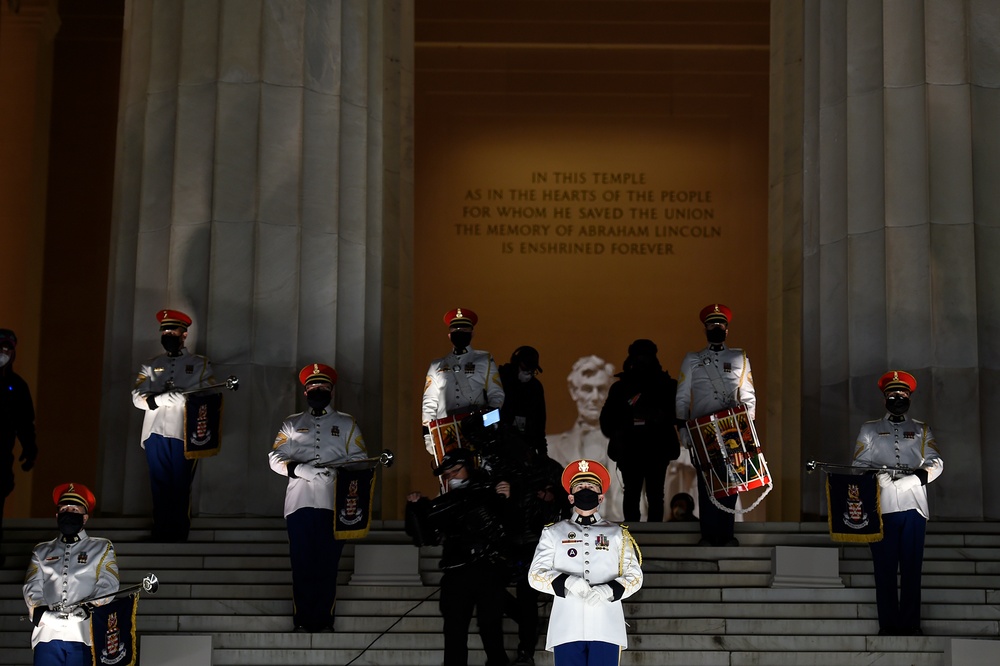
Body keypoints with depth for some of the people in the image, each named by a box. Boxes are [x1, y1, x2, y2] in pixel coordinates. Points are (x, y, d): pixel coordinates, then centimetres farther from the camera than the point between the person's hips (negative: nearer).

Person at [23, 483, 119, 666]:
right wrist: (47, 615, -12)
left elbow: (108, 588, 3)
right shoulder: (42, 551, 22)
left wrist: (82, 611, -15)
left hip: (85, 635, -2)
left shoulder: (102, 548, 15)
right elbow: (32, 589, 9)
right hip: (48, 634, 2)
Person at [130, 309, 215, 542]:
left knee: (181, 490, -2)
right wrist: (180, 396, -11)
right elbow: (138, 398, 3)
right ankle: (160, 539, 5)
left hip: (185, 435, -2)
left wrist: (157, 398, -10)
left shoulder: (200, 364, 10)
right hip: (156, 434, 2)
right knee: (160, 489, 2)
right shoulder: (150, 366, 16)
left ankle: (179, 539, 2)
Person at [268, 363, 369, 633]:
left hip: (334, 502, -1)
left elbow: (359, 458, 6)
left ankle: (324, 620, 3)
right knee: (301, 563, -2)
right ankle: (303, 620, 4)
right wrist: (299, 469, -11)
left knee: (328, 562, -3)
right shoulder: (292, 423, 17)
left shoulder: (346, 423, 14)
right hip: (299, 502, 1)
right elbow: (275, 457, 8)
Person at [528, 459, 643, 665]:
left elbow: (634, 576, 10)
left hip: (606, 628, 0)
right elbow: (536, 574, 5)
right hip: (567, 628, 0)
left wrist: (607, 590, -11)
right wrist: (569, 582, -14)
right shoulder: (553, 533, 15)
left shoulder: (618, 534, 17)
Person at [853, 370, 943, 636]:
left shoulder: (921, 430, 15)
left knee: (912, 569, 1)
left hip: (914, 507, 1)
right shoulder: (869, 429, 13)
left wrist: (923, 473, -17)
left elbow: (936, 462, 4)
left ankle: (910, 624, 6)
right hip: (881, 507, -1)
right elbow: (859, 464, 5)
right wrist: (880, 475, -15)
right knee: (885, 569, -1)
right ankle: (888, 625, 4)